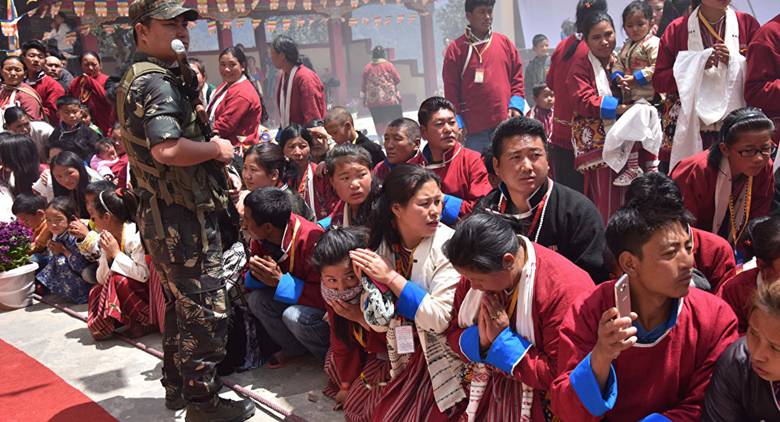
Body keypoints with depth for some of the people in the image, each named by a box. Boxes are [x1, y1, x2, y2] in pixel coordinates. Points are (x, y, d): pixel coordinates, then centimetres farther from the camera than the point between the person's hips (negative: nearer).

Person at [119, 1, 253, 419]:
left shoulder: (137, 79, 16)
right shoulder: (156, 82, -18)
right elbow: (168, 149, -34)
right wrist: (216, 148, -18)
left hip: (162, 215, 11)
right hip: (184, 218, -11)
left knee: (180, 305, 21)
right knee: (205, 310, 0)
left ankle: (178, 386, 35)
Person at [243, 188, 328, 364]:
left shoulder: (311, 239, -32)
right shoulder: (261, 238, -9)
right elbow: (250, 281, 2)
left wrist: (280, 281, -34)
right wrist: (255, 274, -23)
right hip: (292, 300, 7)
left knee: (294, 316, -32)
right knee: (256, 299, -14)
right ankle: (295, 348, 4)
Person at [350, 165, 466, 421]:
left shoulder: (448, 245, -18)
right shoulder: (383, 245, -5)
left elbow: (441, 318, -23)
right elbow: (380, 324, -5)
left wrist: (391, 277, -23)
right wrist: (370, 280, -22)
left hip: (442, 360, -4)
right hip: (405, 355, 4)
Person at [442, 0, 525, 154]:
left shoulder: (505, 43, 9)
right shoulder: (456, 49, 0)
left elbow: (517, 78, 13)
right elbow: (451, 90, 0)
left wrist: (516, 106, -1)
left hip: (505, 126, 3)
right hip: (474, 129, -3)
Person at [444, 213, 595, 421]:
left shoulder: (565, 289, -27)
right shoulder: (475, 271, -9)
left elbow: (562, 376, -24)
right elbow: (454, 333, 2)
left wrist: (503, 340, -25)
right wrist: (479, 339, -19)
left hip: (538, 405, -5)